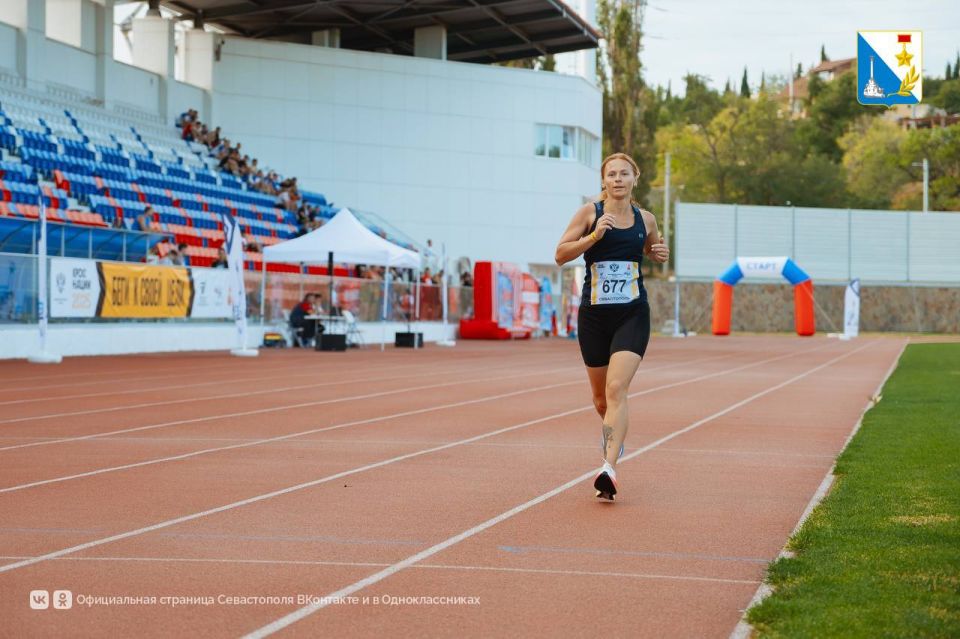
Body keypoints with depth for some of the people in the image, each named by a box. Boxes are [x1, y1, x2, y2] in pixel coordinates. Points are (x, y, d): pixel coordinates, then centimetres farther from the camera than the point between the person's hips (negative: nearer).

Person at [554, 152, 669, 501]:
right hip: (594, 315, 1)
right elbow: (560, 254, -5)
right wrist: (593, 236, -19)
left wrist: (660, 253, 5)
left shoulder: (646, 219, 7)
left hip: (632, 314, 0)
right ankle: (611, 430, 49)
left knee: (617, 388, -18)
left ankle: (609, 468, -25)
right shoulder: (589, 212, -1)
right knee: (600, 395, 13)